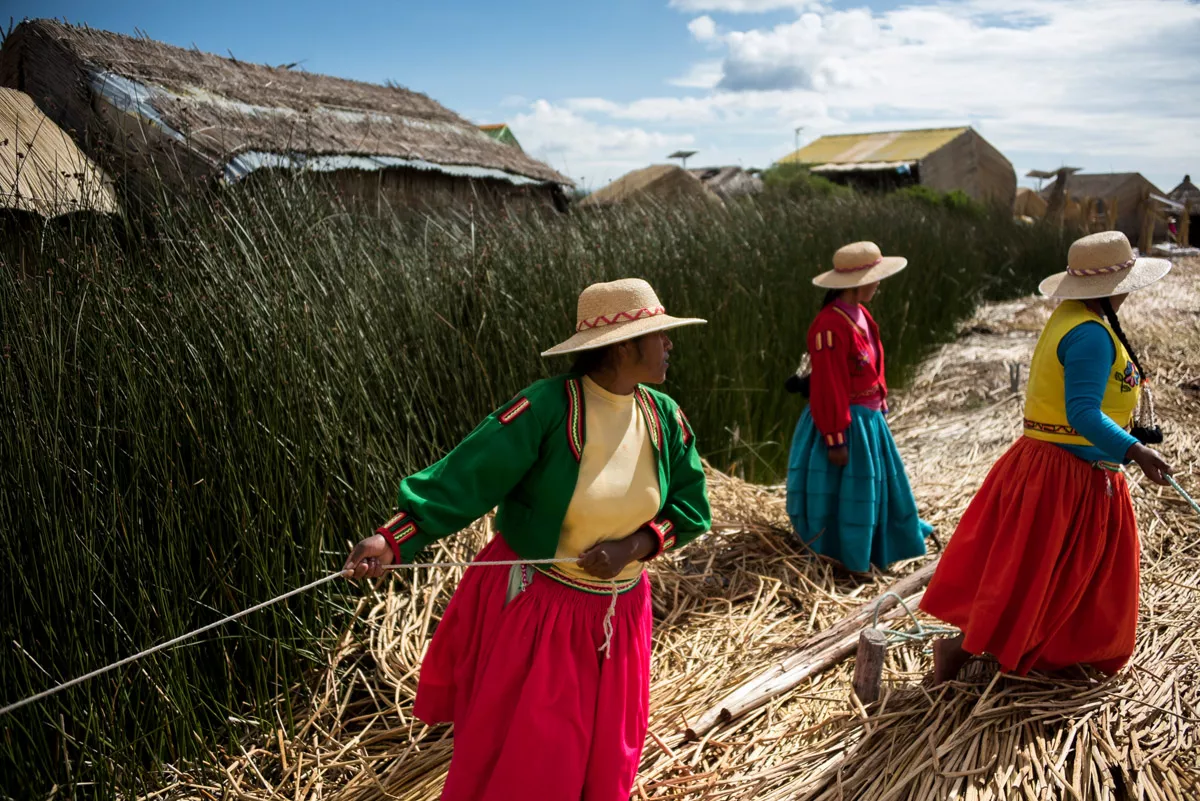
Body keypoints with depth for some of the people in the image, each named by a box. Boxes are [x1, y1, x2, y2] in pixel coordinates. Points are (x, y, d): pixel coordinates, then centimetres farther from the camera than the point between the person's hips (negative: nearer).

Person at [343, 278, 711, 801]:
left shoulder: (664, 416, -3)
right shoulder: (548, 407, -21)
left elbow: (690, 508, 1)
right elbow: (463, 479, -25)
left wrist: (632, 547, -16)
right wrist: (392, 540, -35)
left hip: (617, 613, 5)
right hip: (530, 605, -5)